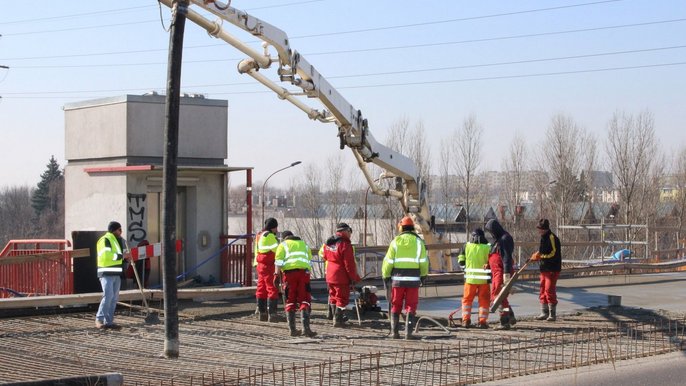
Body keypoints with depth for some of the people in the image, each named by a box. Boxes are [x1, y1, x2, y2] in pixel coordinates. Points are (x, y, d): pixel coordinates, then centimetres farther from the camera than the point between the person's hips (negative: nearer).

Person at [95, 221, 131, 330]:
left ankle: (109, 321, 10)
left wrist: (125, 256, 10)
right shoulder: (105, 240, -9)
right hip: (107, 273, -9)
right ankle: (99, 319, -10)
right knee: (108, 295, -16)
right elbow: (106, 255, -21)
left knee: (114, 298, 7)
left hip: (116, 273, 9)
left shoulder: (116, 240, 21)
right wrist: (122, 256, -15)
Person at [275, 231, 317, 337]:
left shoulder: (283, 244, 15)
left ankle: (292, 329, 6)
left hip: (289, 272, -1)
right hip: (304, 272, 2)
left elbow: (279, 261, 1)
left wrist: (277, 275, 0)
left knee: (290, 301, 7)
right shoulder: (304, 244, 27)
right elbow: (310, 261, 24)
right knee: (304, 301, -1)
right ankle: (305, 328, -16)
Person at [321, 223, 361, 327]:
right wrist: (354, 278, -11)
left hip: (330, 275, 8)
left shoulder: (328, 243, 7)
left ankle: (336, 318, 28)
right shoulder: (345, 245, -18)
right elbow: (349, 264, -17)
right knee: (342, 298, 1)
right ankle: (338, 320, 1)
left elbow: (325, 257, 18)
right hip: (341, 277, -8)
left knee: (333, 296, 18)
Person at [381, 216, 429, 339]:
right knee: (411, 306, 4)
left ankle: (395, 332, 7)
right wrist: (423, 275, 15)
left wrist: (386, 276, 9)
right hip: (413, 278, 0)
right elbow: (423, 261, 2)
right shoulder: (418, 241, 1)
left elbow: (388, 261, -2)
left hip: (398, 278, 0)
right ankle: (408, 332, -4)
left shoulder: (396, 241, -1)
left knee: (396, 306, 10)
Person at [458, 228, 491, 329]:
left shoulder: (467, 246, -2)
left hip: (470, 277, 1)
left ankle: (466, 320, 6)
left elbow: (461, 261, 6)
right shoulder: (487, 247, -8)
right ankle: (482, 321, 3)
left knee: (467, 299, 12)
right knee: (484, 300, 8)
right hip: (483, 278, -1)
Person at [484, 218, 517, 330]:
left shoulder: (505, 239, -14)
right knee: (495, 295, 15)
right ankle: (510, 317, 25)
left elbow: (507, 258, -20)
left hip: (502, 272, -10)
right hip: (496, 272, 10)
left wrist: (506, 273, -24)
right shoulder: (497, 239, 18)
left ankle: (505, 322, -4)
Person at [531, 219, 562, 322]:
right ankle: (544, 313, 19)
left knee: (549, 290, -9)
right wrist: (537, 256, 7)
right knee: (542, 291, 11)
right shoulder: (544, 238, 16)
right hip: (544, 269, 10)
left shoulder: (552, 238, -14)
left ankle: (552, 314, -4)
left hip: (552, 269, -10)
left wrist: (540, 257, -16)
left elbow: (554, 254, -19)